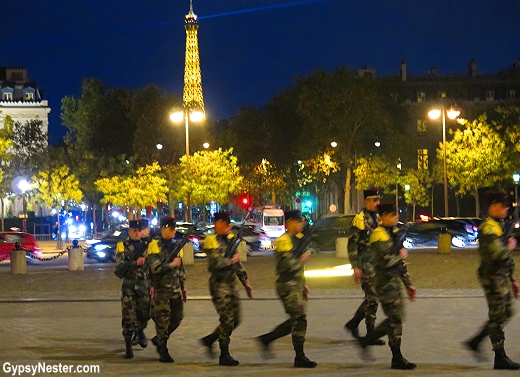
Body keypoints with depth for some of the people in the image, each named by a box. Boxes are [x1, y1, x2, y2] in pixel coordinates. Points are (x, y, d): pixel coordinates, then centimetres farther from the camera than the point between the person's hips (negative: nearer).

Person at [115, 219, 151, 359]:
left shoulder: (146, 246, 11)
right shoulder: (122, 246, 0)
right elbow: (119, 265, -12)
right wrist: (135, 263, -25)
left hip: (144, 286, 3)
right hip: (128, 286, -3)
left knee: (144, 313, 6)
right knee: (128, 316, -5)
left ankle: (140, 330, 39)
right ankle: (128, 346, 0)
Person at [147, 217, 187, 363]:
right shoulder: (155, 247, -8)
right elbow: (155, 268, -20)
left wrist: (183, 287, 18)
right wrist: (172, 264, -13)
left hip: (176, 289, 7)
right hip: (161, 289, -7)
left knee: (177, 317, 6)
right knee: (163, 319, -4)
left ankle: (159, 339, 26)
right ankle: (163, 351, 2)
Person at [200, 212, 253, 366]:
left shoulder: (230, 239, 14)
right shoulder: (212, 241, -11)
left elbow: (238, 264, 20)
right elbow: (214, 264, -23)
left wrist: (245, 282, 19)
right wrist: (231, 260, -11)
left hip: (231, 284, 8)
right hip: (219, 285, -8)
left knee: (235, 320, 10)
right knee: (227, 320, -9)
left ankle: (209, 340, 26)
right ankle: (224, 356, -1)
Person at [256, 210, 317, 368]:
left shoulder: (297, 239, 16)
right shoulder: (284, 241, -16)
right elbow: (287, 266, -25)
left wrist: (303, 284, 23)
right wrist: (302, 260, -12)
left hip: (296, 286, 10)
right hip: (288, 287, -10)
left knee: (296, 320, 12)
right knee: (299, 319, -10)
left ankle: (266, 339, 23)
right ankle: (299, 358, -5)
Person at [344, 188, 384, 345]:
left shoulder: (378, 219, 14)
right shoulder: (359, 219, -11)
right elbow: (352, 244, -13)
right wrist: (355, 267, -18)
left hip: (377, 264, 8)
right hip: (366, 265, -8)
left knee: (373, 298, 12)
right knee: (372, 299, -8)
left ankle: (353, 323, 26)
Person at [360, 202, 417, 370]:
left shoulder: (394, 233, 14)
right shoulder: (379, 236, -15)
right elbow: (385, 261, -27)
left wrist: (408, 284, 18)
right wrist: (400, 256, -9)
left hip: (395, 281, 9)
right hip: (385, 282, -9)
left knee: (396, 318, 12)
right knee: (395, 319, -7)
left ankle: (366, 340, 24)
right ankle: (397, 358, 1)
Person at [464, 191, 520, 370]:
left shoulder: (500, 226, 16)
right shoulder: (488, 228, -16)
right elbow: (498, 254, -28)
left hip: (503, 277, 10)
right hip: (493, 277, -10)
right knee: (498, 317, -5)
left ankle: (475, 342, 22)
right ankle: (500, 358, 1)